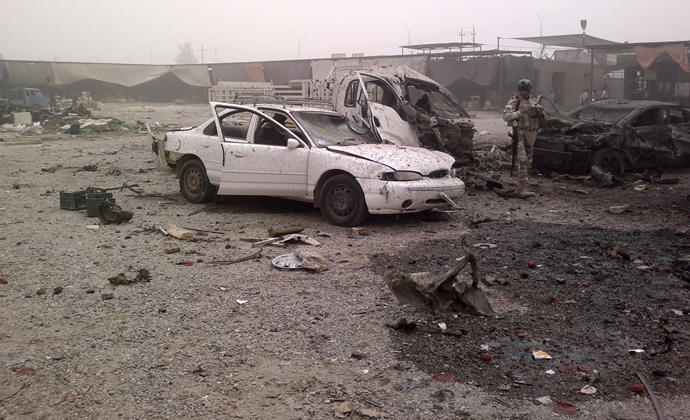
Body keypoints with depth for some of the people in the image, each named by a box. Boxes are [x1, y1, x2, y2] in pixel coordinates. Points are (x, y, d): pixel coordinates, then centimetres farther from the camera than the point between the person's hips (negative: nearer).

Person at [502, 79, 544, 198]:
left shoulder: (534, 101, 13)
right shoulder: (514, 101, -4)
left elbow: (540, 119, 18)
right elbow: (506, 116, -18)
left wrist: (541, 113, -5)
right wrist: (522, 111, -23)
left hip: (531, 134, 7)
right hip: (519, 133, -7)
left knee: (528, 162, 8)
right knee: (522, 160, -16)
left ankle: (519, 189, 16)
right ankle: (523, 189, -18)